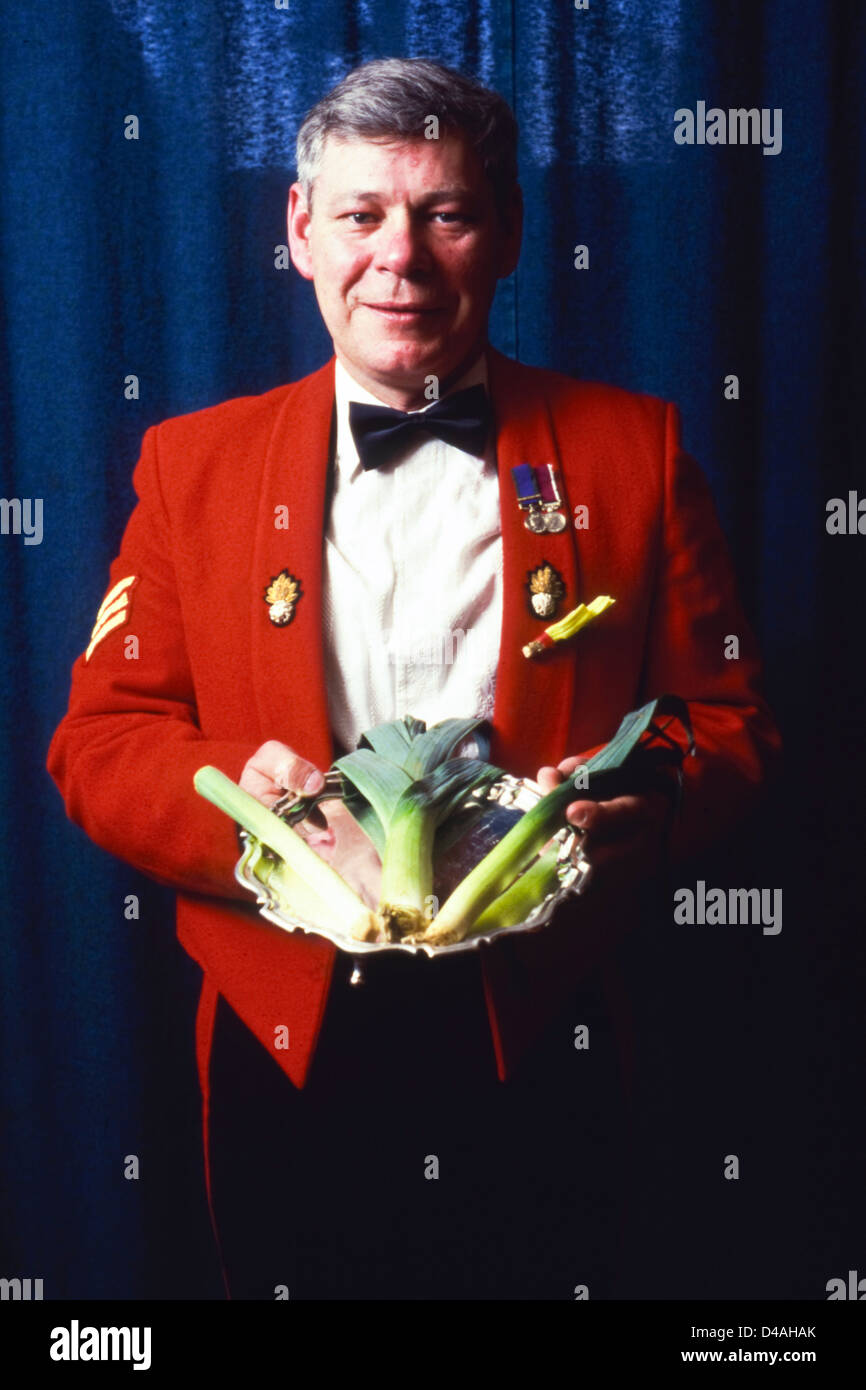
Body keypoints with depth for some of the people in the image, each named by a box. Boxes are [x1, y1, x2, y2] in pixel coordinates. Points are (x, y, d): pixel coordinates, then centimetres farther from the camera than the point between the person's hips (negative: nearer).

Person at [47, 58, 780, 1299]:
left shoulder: (633, 450, 1)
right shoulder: (193, 462, 3)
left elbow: (731, 720, 3)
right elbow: (98, 742, 1)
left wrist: (646, 800, -20)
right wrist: (231, 791, -20)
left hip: (534, 1043, 0)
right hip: (286, 1045, 1)